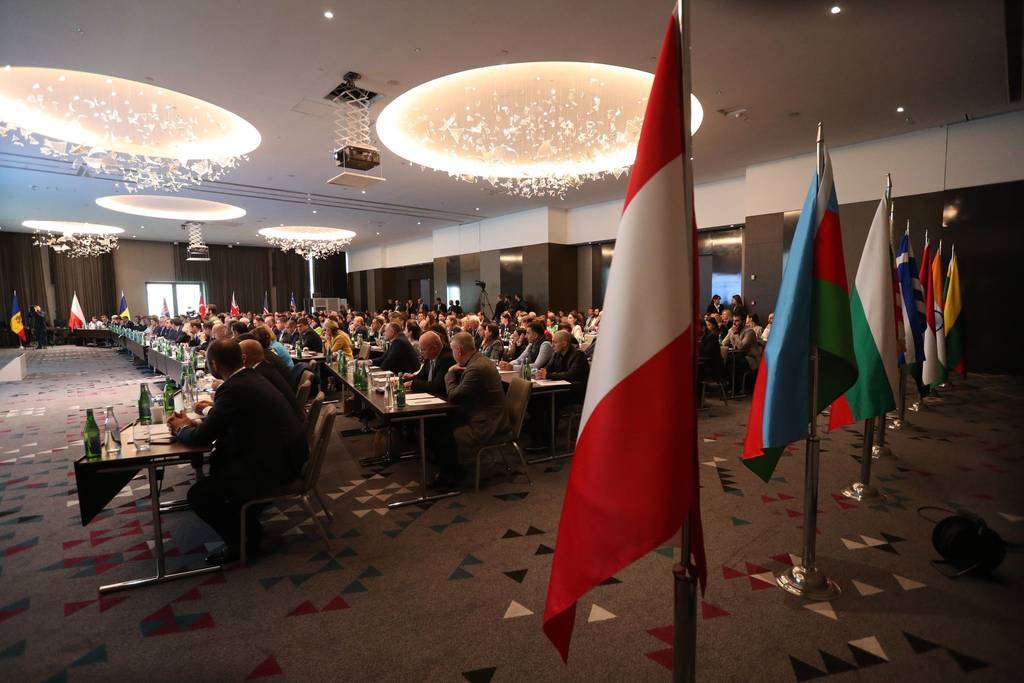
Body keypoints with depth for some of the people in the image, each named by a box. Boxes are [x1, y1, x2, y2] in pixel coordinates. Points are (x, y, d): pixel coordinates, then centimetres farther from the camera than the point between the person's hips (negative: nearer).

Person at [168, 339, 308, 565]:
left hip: (274, 465, -10)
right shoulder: (251, 377, 9)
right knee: (219, 458, 26)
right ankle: (247, 523, 34)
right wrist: (213, 409, 30)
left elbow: (202, 437, -14)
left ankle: (243, 542, 13)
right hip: (285, 453, 10)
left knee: (199, 495, -8)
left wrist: (181, 429, 6)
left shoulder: (233, 389, -20)